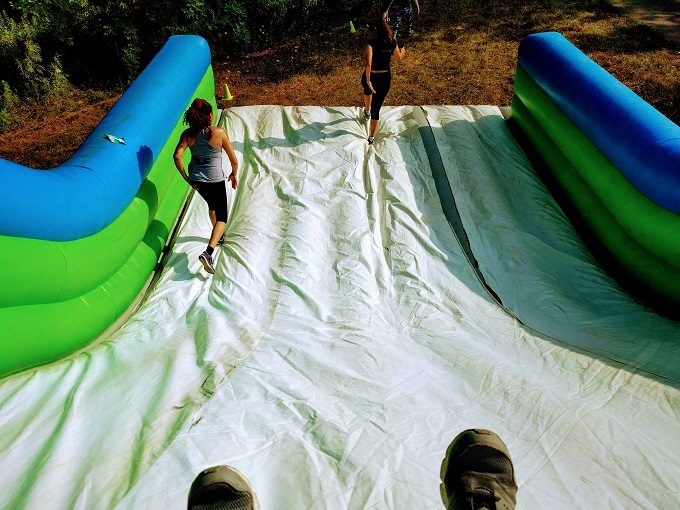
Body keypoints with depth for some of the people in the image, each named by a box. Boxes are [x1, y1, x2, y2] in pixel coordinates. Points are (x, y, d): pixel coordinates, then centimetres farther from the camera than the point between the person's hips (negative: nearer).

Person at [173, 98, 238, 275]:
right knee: (222, 216, 5)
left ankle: (219, 235, 53)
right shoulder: (219, 133, -14)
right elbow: (234, 160, -9)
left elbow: (177, 156, -16)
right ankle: (208, 252, -16)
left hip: (196, 179, 5)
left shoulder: (188, 134, -6)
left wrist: (186, 178, -5)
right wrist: (234, 175, 10)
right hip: (215, 180, -5)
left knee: (212, 204, 31)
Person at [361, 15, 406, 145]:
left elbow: (368, 63, -32)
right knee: (376, 107, 10)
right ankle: (372, 137, 12)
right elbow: (398, 58, 12)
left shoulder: (372, 42, -20)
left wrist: (368, 80, -25)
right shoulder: (392, 42, -6)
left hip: (370, 76, -2)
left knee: (368, 89, 37)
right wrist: (402, 51, 34)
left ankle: (367, 111, 61)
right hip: (385, 77, 2)